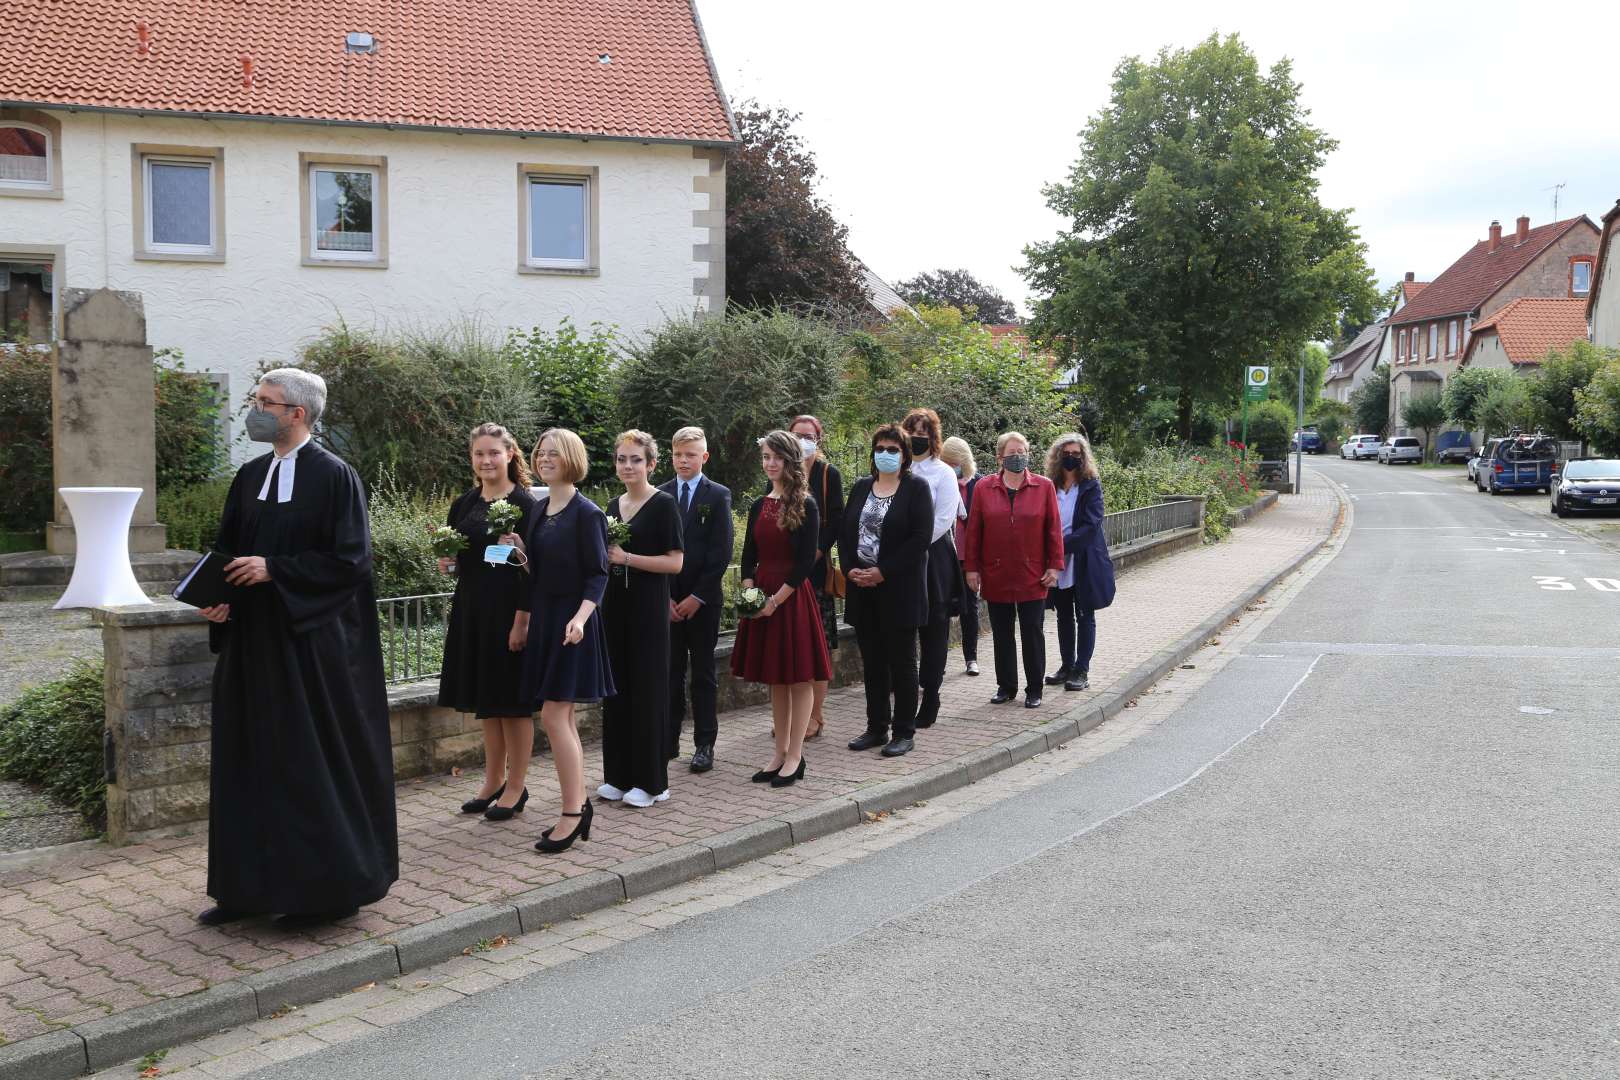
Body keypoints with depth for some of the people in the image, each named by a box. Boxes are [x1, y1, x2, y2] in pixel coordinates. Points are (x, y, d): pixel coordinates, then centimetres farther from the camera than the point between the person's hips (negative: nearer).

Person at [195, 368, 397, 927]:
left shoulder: (334, 476, -9)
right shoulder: (249, 477, 11)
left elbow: (349, 560, -14)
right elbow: (225, 548, 14)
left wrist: (272, 570, -18)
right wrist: (220, 594, -5)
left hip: (313, 644, -7)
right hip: (253, 640, 7)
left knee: (317, 762, 0)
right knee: (252, 760, 10)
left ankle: (332, 888, 13)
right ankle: (251, 885, 21)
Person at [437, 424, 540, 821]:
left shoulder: (525, 504, -9)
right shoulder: (464, 505, 10)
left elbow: (534, 568, -13)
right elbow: (452, 561, 19)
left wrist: (523, 622, -19)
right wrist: (447, 562, -5)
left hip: (510, 610, -7)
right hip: (472, 610, 7)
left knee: (513, 701, 2)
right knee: (486, 700, 15)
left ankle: (516, 787, 13)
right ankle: (493, 782, 27)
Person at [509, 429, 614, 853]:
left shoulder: (587, 513, -11)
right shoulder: (539, 509, 12)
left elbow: (598, 574, -14)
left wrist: (580, 617, -27)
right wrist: (520, 550, 0)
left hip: (571, 620, -8)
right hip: (544, 617, 8)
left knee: (554, 716, -11)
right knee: (561, 718, 12)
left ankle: (572, 814, -3)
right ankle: (579, 806, 21)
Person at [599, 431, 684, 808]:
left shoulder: (663, 504, -7)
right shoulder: (614, 506, 13)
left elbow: (675, 562, -13)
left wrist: (626, 557, -17)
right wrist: (602, 554, 1)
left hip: (648, 607, -7)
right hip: (615, 603, 7)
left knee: (647, 688, -1)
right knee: (616, 688, 9)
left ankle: (650, 780, 8)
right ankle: (619, 775, 18)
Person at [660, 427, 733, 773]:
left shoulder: (718, 495, -1)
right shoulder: (660, 496, 6)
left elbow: (721, 552, -6)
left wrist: (697, 596, -10)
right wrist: (663, 596, -3)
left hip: (703, 600, -2)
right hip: (667, 600, 2)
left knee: (703, 674, 5)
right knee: (669, 672, 5)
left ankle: (704, 745, 10)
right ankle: (668, 742, 13)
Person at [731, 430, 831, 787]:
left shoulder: (805, 506, -6)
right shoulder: (759, 507, 10)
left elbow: (806, 561, -11)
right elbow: (749, 557, 11)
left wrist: (776, 599, -15)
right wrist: (749, 592, -5)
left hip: (792, 597, -6)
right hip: (762, 597, 6)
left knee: (799, 677, 1)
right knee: (775, 680, 11)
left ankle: (795, 757, 7)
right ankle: (781, 752, 20)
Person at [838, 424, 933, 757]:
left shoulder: (916, 488, -3)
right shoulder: (861, 487, 12)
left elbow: (921, 537, -13)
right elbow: (844, 531, 11)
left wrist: (883, 572, -16)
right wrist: (850, 569, -5)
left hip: (900, 588, -5)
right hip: (862, 588, 5)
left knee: (902, 660, 2)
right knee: (873, 662, 10)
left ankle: (903, 732, 9)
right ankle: (876, 727, 20)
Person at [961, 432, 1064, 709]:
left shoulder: (1044, 487, 0)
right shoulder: (983, 488, 2)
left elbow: (1053, 529, 1)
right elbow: (974, 530, 3)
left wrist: (1054, 566, -4)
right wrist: (972, 568, 0)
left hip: (1032, 576, -1)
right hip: (996, 576, 1)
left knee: (1033, 633, 4)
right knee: (1002, 634, 10)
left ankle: (1034, 689, 14)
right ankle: (1006, 686, 21)